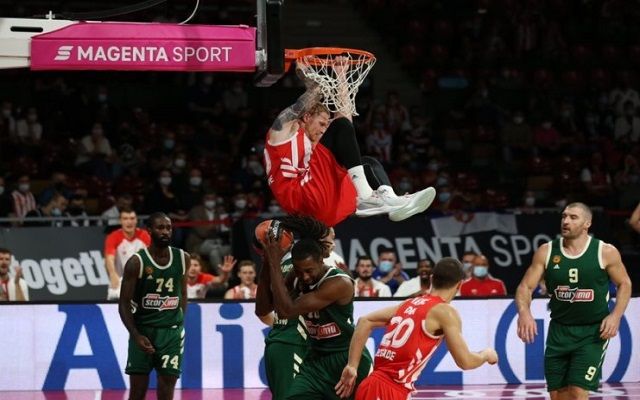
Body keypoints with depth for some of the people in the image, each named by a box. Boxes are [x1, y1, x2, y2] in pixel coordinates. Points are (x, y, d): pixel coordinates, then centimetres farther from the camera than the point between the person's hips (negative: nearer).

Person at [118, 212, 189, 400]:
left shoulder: (182, 258, 1)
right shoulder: (137, 262, -10)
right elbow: (124, 304, -8)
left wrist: (180, 323, 9)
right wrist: (136, 336, -19)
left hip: (171, 332, 2)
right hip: (143, 330, -2)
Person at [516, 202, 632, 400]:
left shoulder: (606, 253, -7)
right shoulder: (546, 252, -2)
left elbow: (624, 284, 5)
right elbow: (526, 287, -3)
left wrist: (616, 315, -10)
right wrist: (524, 311, -24)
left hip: (592, 333, -3)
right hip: (559, 331, 3)